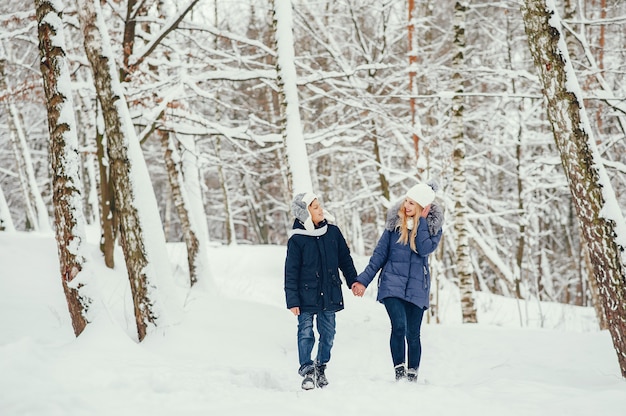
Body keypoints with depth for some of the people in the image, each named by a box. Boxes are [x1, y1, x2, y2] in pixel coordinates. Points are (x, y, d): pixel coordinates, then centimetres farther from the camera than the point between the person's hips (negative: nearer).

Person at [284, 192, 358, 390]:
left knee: (328, 333, 7)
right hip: (307, 295, -4)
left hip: (329, 294, 4)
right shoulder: (297, 239, -8)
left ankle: (321, 368, 23)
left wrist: (353, 281, 14)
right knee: (306, 333, -4)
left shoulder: (333, 232, 4)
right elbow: (291, 271, -6)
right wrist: (292, 300, -9)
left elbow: (345, 258, 16)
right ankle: (307, 371, 4)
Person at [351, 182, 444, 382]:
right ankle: (399, 372, -10)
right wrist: (363, 280, 3)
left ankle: (412, 375, 18)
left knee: (413, 334, 3)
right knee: (399, 326, -19)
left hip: (416, 287, 0)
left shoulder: (433, 225, 0)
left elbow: (425, 249, -18)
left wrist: (421, 221, -14)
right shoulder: (395, 221, 1)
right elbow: (380, 253, 5)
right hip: (392, 283, 0)